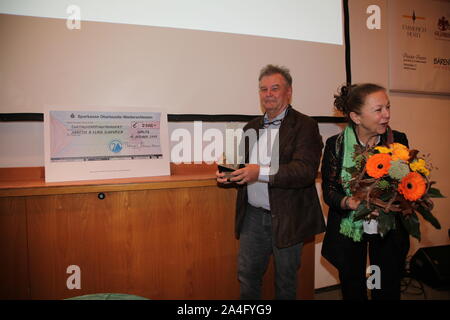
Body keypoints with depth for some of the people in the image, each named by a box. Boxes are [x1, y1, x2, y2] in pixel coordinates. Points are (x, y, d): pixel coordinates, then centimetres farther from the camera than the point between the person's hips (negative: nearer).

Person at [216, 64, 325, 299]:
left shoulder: (304, 126, -9)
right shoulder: (251, 127, 12)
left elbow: (306, 170, -21)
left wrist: (261, 173, -32)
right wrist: (229, 174, -4)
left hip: (286, 218, -5)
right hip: (253, 215, 5)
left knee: (285, 280, 14)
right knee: (246, 274, 14)